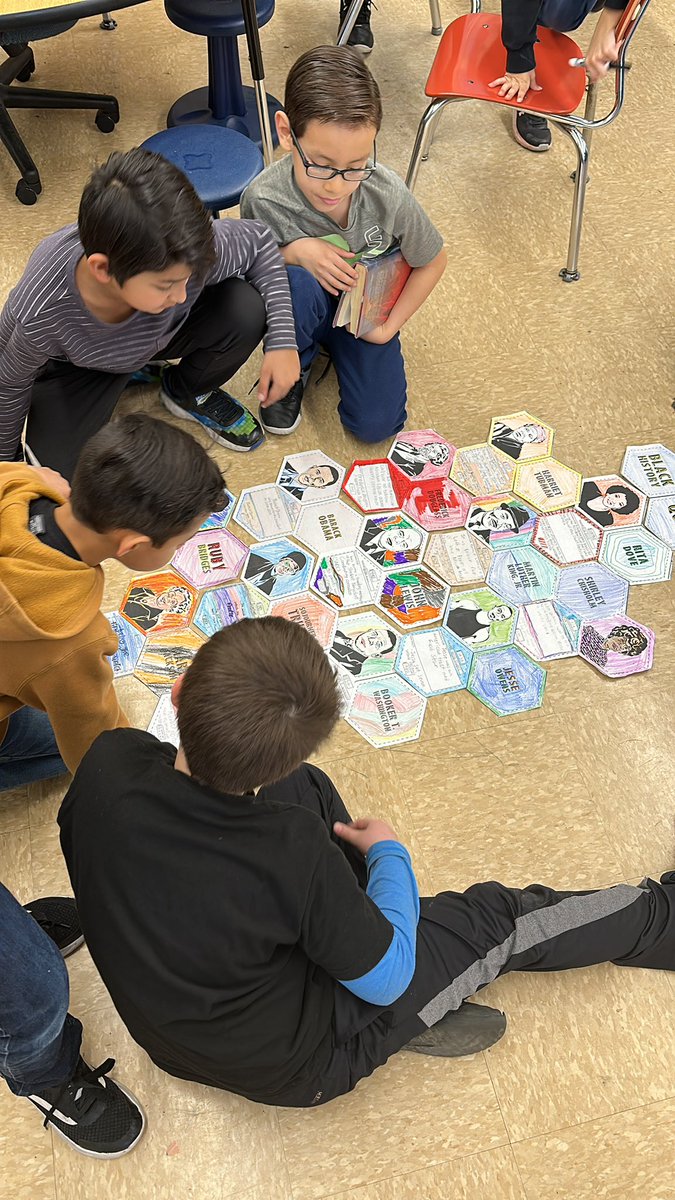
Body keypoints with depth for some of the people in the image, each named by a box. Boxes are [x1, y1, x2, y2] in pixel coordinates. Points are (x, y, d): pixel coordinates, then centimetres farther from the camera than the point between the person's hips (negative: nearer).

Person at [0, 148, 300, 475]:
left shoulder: (190, 252, -37)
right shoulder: (37, 314, -41)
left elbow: (259, 242, -15)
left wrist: (282, 339, -24)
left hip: (162, 332, 2)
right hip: (77, 367, -1)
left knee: (246, 309, -26)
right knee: (60, 473, -20)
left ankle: (186, 392, 8)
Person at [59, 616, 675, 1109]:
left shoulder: (109, 761, -26)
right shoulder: (294, 853, -38)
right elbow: (385, 978, -19)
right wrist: (389, 853, -2)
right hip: (291, 1069, -5)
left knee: (305, 789, 8)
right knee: (499, 917, 7)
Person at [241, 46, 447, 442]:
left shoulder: (389, 195, -27)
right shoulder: (263, 199, -29)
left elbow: (433, 261, -7)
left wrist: (388, 327, -8)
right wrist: (296, 252, -29)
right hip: (304, 305, -1)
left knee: (376, 425, -10)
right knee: (297, 284, -37)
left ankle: (335, 347, 20)